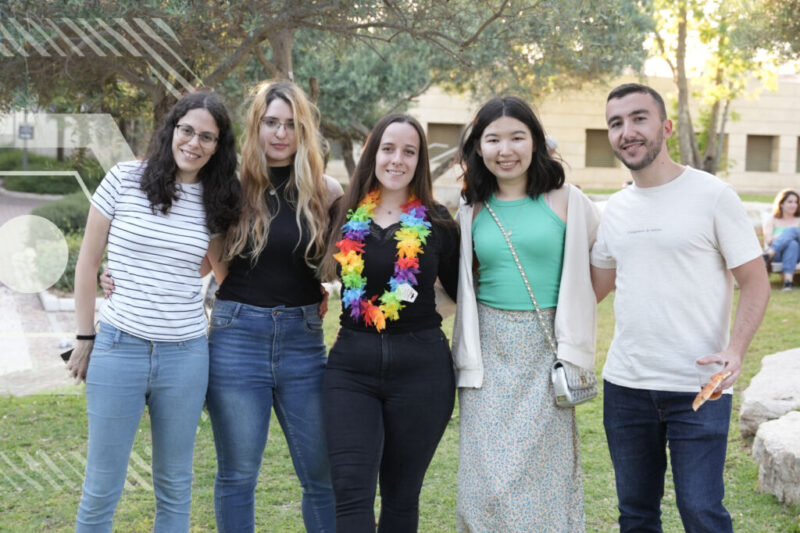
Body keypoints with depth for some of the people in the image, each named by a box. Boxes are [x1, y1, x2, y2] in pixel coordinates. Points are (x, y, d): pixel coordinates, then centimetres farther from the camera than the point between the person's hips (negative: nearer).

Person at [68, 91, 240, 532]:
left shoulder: (216, 202, 4)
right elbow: (88, 262, 2)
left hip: (186, 355, 3)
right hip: (120, 347, -2)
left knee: (175, 486, 13)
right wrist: (85, 338, 3)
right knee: (102, 488, 5)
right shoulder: (125, 180, -3)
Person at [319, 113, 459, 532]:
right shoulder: (344, 216, 4)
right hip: (351, 364, 1)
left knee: (401, 494, 10)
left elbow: (461, 290, 8)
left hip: (421, 366, -1)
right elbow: (323, 273, 17)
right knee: (351, 492, -8)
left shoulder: (436, 222, 1)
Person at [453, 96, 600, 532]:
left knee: (542, 475, 0)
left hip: (545, 350, -2)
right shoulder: (471, 210, 7)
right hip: (489, 353, 2)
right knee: (488, 477, 3)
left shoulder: (565, 201, -2)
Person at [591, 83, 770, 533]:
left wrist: (735, 350, -20)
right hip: (625, 384, 5)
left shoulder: (712, 195, -6)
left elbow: (756, 282, -6)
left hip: (698, 388, -5)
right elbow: (595, 286, 20)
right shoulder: (615, 209, 9)